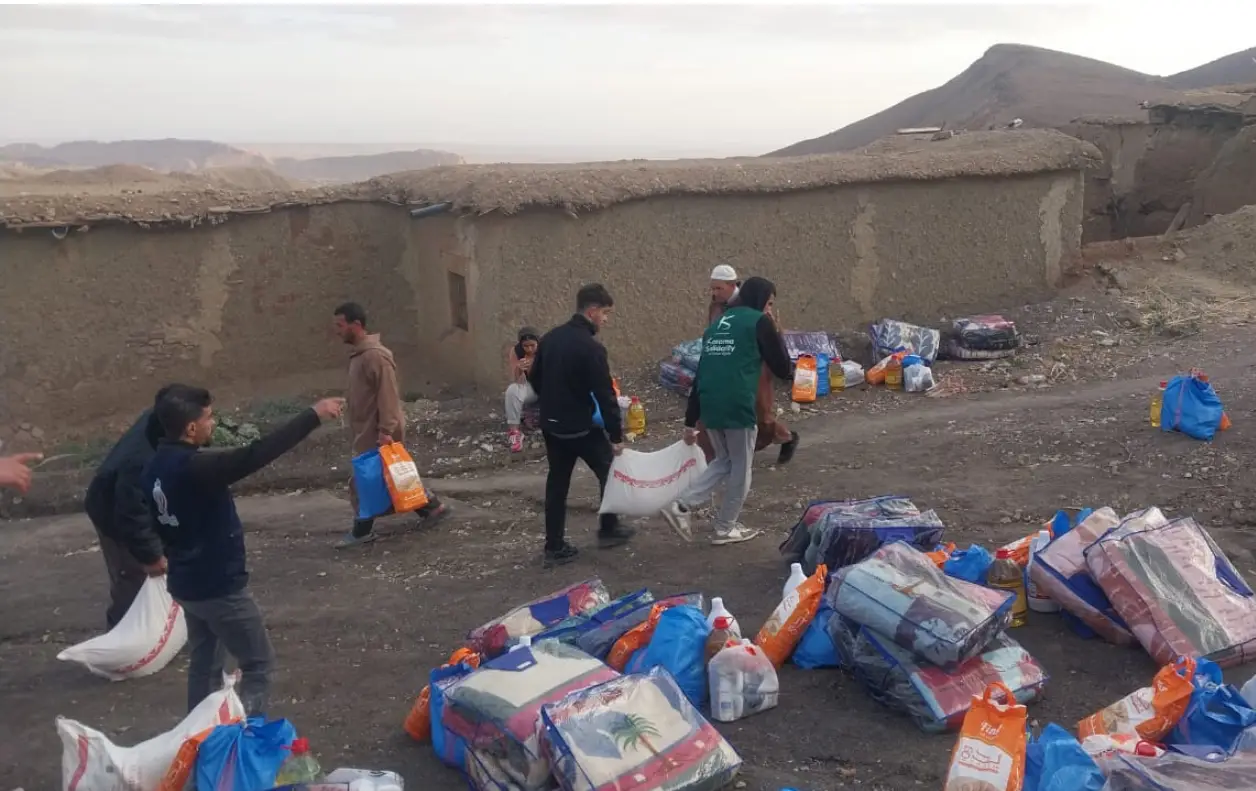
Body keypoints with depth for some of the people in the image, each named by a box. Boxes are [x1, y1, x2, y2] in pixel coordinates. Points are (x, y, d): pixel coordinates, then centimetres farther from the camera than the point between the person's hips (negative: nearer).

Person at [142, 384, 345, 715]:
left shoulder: (156, 467, 2)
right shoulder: (195, 467, -27)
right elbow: (257, 454, -33)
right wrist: (313, 416, -30)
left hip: (186, 584, 9)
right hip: (219, 587, -9)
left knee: (205, 665, 20)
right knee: (258, 663, 4)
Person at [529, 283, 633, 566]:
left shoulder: (550, 338, 5)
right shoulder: (591, 348, -19)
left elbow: (534, 379, 14)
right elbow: (605, 395, -19)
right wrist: (616, 435, -12)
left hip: (551, 424, 7)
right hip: (581, 427, -7)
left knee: (557, 483, 11)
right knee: (609, 471, 15)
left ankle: (554, 547, 12)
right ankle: (608, 529, 26)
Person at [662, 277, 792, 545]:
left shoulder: (718, 324, 19)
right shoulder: (759, 322, 0)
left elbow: (701, 374, 18)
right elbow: (783, 369, 2)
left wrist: (690, 421, 20)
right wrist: (775, 333, 15)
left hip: (710, 406, 7)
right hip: (738, 407, -7)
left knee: (724, 461, 24)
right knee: (740, 469, 12)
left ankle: (681, 505, 11)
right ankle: (725, 529, 20)